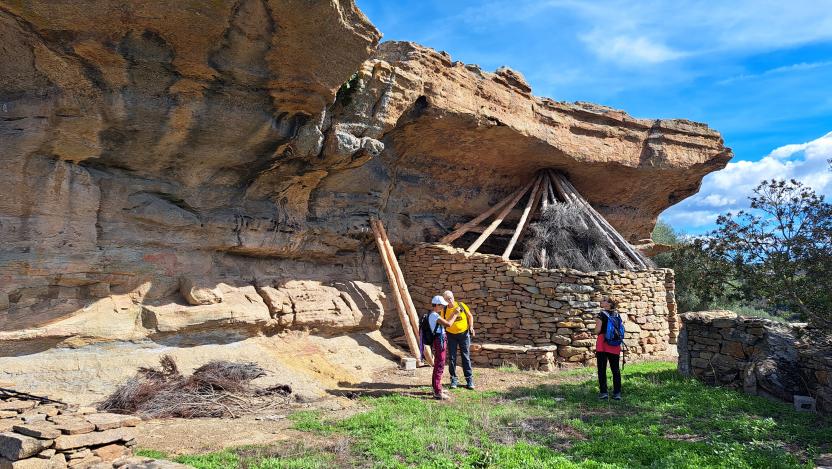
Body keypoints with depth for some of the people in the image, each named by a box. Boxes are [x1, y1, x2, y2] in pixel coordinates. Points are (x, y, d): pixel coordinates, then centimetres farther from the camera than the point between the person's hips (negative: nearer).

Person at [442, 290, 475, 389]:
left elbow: (470, 316, 4)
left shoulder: (461, 305, -6)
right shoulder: (444, 311, -4)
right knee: (452, 358, 3)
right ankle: (453, 380, 14)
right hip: (451, 335, 1)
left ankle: (469, 379, 10)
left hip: (464, 334, -1)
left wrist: (471, 327, -6)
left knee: (466, 357, 3)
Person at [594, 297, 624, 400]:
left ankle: (604, 392, 0)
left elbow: (597, 331, -11)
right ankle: (617, 393, 6)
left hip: (602, 345, -5)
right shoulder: (618, 316, 9)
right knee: (615, 369, 8)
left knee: (602, 369, 2)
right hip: (615, 346, 5)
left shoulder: (601, 315, -7)